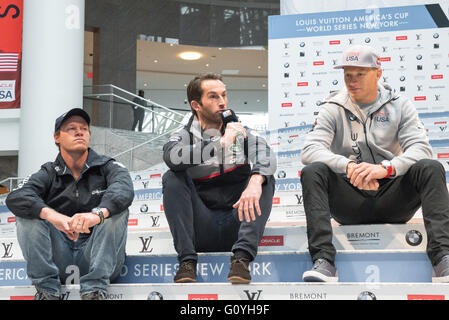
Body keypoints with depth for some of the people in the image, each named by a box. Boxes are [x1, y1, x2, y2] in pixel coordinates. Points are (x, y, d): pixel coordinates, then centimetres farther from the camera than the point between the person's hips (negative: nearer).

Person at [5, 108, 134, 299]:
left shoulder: (107, 167, 5)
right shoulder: (49, 174, 9)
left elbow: (124, 190, -20)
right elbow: (15, 198, -12)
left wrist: (98, 213, -43)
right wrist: (51, 215, -33)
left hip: (98, 257, -1)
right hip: (58, 259, 1)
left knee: (115, 208, -22)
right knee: (28, 211, -13)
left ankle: (95, 289, -29)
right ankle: (47, 288, -20)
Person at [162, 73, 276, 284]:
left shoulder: (242, 134, 11)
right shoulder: (183, 138, 6)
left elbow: (266, 155, -12)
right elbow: (173, 158, -20)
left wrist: (255, 182, -35)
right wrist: (220, 143, -23)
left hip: (237, 225, 1)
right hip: (202, 231, -1)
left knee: (265, 178, -19)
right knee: (172, 178, -18)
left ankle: (242, 257, -32)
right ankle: (187, 259, -26)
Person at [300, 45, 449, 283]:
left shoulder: (399, 106, 9)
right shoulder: (333, 109, 7)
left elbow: (420, 148, -7)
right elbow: (309, 150, -9)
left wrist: (386, 168, -27)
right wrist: (349, 166, -28)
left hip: (392, 199, 0)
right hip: (350, 204, 0)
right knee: (313, 171, -25)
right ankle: (323, 261, -38)